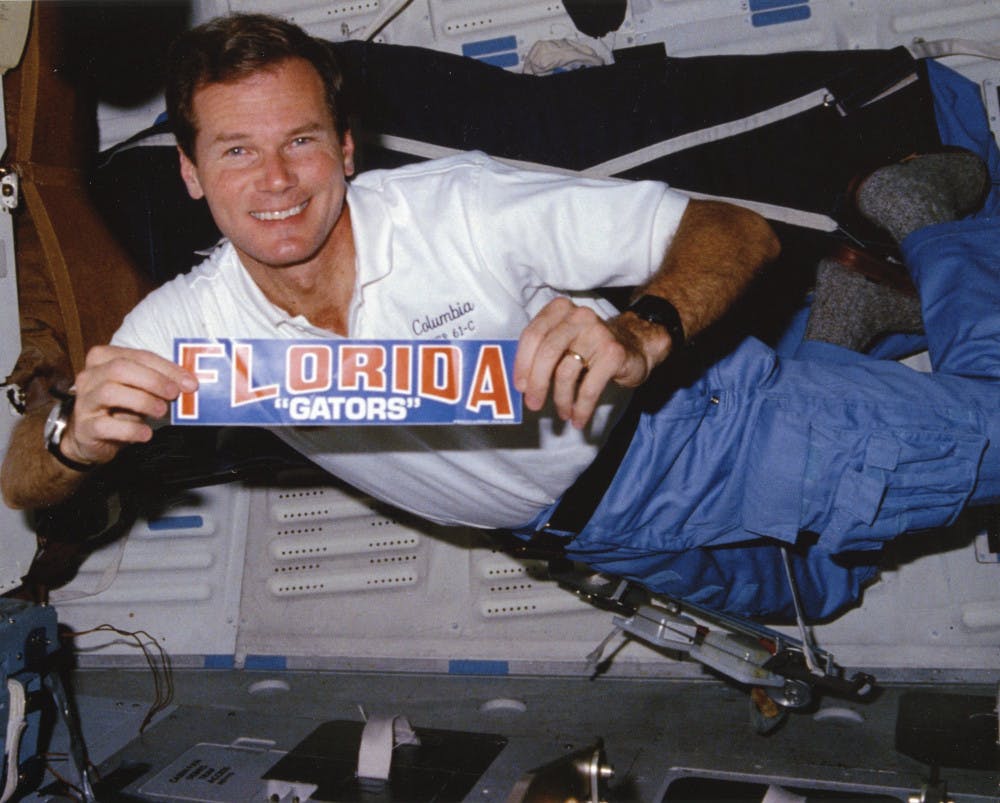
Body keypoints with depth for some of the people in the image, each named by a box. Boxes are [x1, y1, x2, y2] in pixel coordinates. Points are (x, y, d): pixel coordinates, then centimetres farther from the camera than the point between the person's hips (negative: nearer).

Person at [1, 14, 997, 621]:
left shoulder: (458, 209, -27)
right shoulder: (189, 325, -14)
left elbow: (737, 231, -25)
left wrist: (643, 332, -47)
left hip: (678, 424, -3)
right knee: (818, 588, 20)